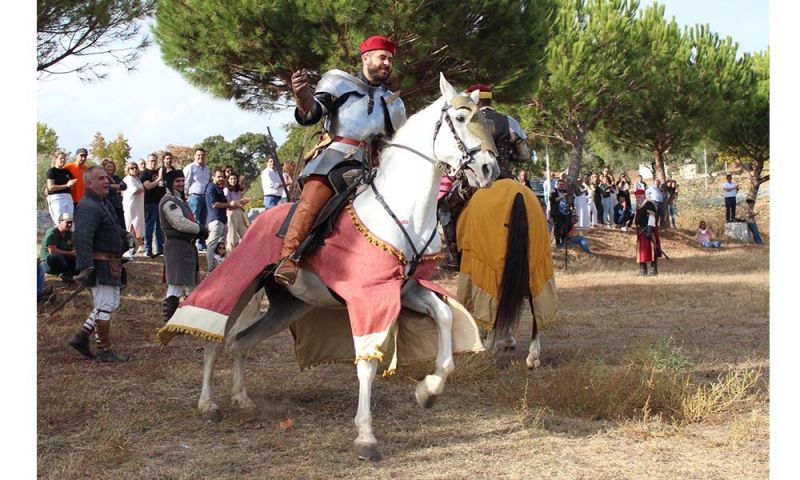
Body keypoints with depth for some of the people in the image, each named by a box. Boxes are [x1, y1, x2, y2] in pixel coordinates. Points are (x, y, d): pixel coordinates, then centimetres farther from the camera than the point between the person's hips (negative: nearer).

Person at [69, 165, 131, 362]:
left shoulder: (104, 203, 16)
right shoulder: (88, 207, -18)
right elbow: (83, 238, -29)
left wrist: (124, 236, 16)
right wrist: (85, 266, -37)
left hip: (112, 263, 11)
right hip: (100, 263, -11)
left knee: (112, 303, 16)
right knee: (105, 306, -5)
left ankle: (81, 337, 22)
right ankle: (105, 351, 3)